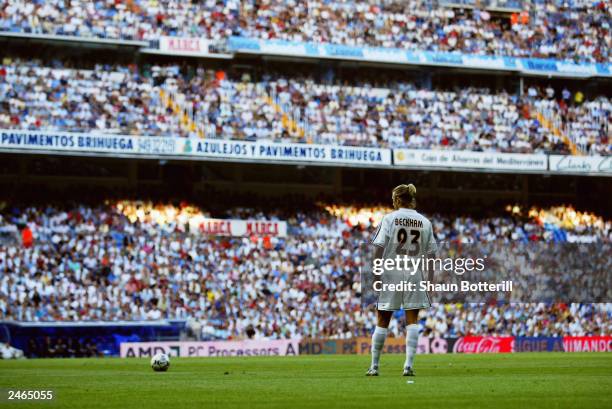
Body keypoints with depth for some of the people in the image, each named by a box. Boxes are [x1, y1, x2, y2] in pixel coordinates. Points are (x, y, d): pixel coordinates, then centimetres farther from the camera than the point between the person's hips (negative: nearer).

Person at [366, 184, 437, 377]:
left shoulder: (389, 218, -3)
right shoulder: (425, 222, 5)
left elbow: (379, 247, -8)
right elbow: (431, 253, 5)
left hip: (390, 274, -2)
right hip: (415, 274, 2)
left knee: (382, 322, 6)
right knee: (412, 321, 4)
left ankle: (374, 366, 11)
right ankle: (409, 365, -6)